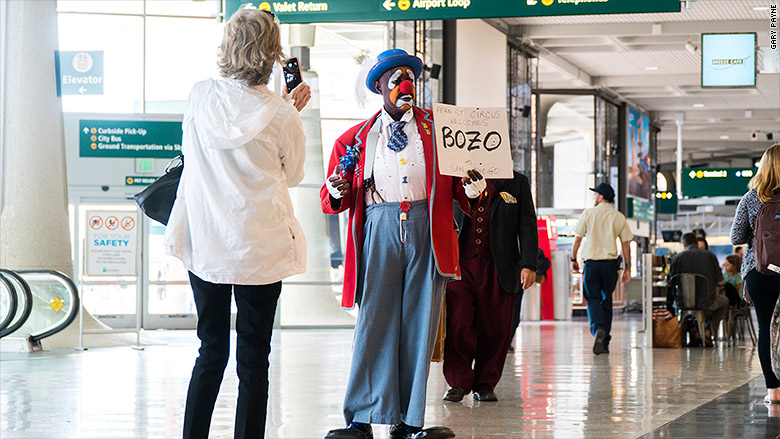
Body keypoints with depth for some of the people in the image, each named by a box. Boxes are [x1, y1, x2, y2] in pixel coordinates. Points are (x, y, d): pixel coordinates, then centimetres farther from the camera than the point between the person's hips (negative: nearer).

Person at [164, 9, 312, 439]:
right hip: (260, 249, -3)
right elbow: (292, 174, 5)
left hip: (205, 243, 3)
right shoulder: (280, 115, -11)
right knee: (253, 358, 5)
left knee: (211, 351, 14)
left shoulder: (199, 97, -3)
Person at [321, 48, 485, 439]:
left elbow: (457, 187, 15)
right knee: (375, 320, -5)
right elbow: (331, 200, 14)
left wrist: (473, 187, -7)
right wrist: (336, 190, -8)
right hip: (379, 230, 0)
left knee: (420, 324, 0)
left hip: (427, 230, 1)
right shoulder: (355, 139, 15)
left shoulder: (437, 127, 15)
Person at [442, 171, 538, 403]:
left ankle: (485, 384, 15)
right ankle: (459, 382, 6)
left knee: (494, 330, 2)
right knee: (457, 325, -7)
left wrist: (529, 264, -1)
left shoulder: (517, 183, 9)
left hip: (498, 269, 0)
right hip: (460, 265, 0)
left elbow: (527, 225, 7)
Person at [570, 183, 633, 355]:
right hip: (611, 263, 2)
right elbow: (625, 244, 6)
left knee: (593, 298, 1)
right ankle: (604, 343, 12)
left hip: (592, 262, -2)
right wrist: (627, 268, 11)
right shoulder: (619, 217, 7)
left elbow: (578, 238, 1)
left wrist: (573, 259, 13)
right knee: (606, 301, 11)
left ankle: (597, 328, -28)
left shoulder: (589, 213, 1)